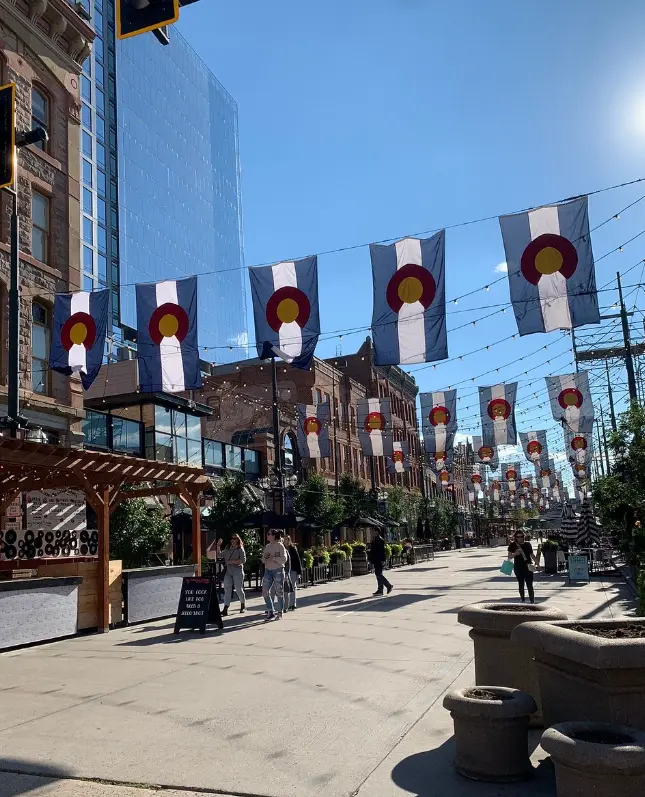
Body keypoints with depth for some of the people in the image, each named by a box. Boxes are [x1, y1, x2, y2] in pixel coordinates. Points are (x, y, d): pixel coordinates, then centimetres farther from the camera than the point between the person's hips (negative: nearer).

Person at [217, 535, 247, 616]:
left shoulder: (240, 549, -2)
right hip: (228, 571, 5)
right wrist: (218, 546, 9)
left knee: (239, 589, 4)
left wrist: (232, 561, -16)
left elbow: (243, 560, -12)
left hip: (237, 570, -5)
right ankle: (225, 609, -8)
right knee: (227, 589, -3)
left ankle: (243, 606, 26)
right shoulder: (227, 548, 14)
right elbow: (220, 555, 20)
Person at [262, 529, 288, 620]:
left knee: (279, 592, 1)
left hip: (278, 570, -6)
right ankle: (271, 611, 14)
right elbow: (263, 559, 14)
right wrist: (266, 558, -7)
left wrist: (273, 558, -17)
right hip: (268, 570, 6)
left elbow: (284, 559, -11)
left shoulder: (280, 546, -5)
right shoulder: (267, 546, 12)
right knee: (265, 592, 0)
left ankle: (280, 613, 10)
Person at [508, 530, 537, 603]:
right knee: (521, 585, 9)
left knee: (530, 585, -6)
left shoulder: (528, 544, 5)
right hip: (518, 567, 0)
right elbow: (509, 557, 1)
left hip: (528, 567, 0)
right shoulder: (513, 545, 1)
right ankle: (523, 600, 20)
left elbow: (532, 555, 15)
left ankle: (532, 601, -4)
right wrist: (515, 553, -17)